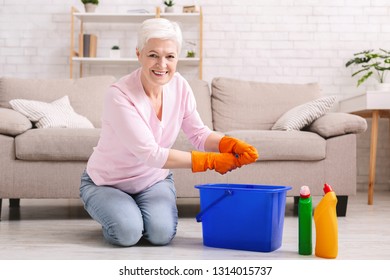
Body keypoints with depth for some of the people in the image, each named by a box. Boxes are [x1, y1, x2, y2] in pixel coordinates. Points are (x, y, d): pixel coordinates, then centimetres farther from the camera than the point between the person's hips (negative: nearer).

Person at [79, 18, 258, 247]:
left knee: (162, 234, -21)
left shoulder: (179, 86, -12)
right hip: (106, 184, -3)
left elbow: (198, 133, -5)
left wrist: (232, 145, -26)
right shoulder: (119, 95, -29)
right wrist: (211, 161, -31)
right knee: (127, 233, -27)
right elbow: (150, 154, -33)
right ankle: (115, 214, 8)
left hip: (154, 180, 4)